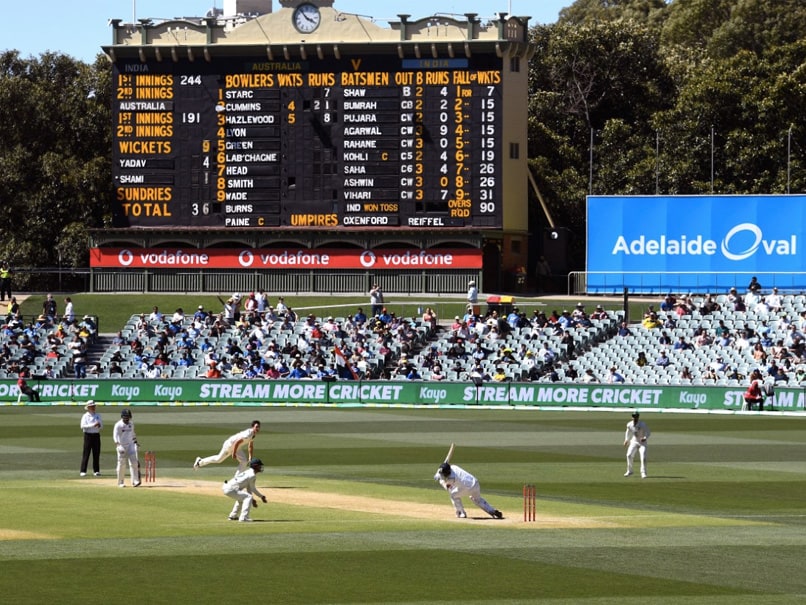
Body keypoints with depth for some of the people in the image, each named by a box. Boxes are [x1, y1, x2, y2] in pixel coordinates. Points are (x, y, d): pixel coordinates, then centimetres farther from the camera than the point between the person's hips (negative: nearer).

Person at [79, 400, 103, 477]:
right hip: (88, 435, -4)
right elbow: (83, 426, -14)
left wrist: (99, 425, -13)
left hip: (96, 435, 4)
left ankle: (96, 471, 10)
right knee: (86, 454, -5)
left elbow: (101, 426, 12)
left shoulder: (98, 415, 13)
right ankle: (83, 471, -3)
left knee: (96, 454, 4)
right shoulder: (85, 416, -2)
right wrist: (93, 425, -22)